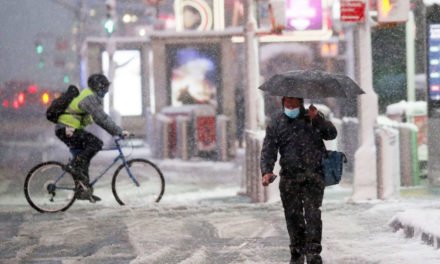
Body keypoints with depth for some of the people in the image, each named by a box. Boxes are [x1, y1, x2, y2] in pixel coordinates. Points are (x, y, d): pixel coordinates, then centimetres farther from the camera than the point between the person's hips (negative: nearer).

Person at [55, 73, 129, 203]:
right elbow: (101, 119, -24)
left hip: (66, 129, 11)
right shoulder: (89, 98, -16)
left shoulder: (92, 97, 18)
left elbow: (102, 118, 20)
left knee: (83, 159, 12)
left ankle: (84, 190, 15)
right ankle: (74, 165, -15)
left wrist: (117, 132, 13)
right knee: (96, 143, -19)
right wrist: (119, 131, -21)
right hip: (66, 130, -11)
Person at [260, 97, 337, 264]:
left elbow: (331, 134, -1)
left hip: (314, 176, -1)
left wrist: (318, 119, -16)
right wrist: (266, 171, -15)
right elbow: (268, 151, 1)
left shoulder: (313, 118, 9)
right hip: (290, 178, 1)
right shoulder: (276, 124, 7)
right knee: (293, 215, 4)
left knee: (313, 213, -11)